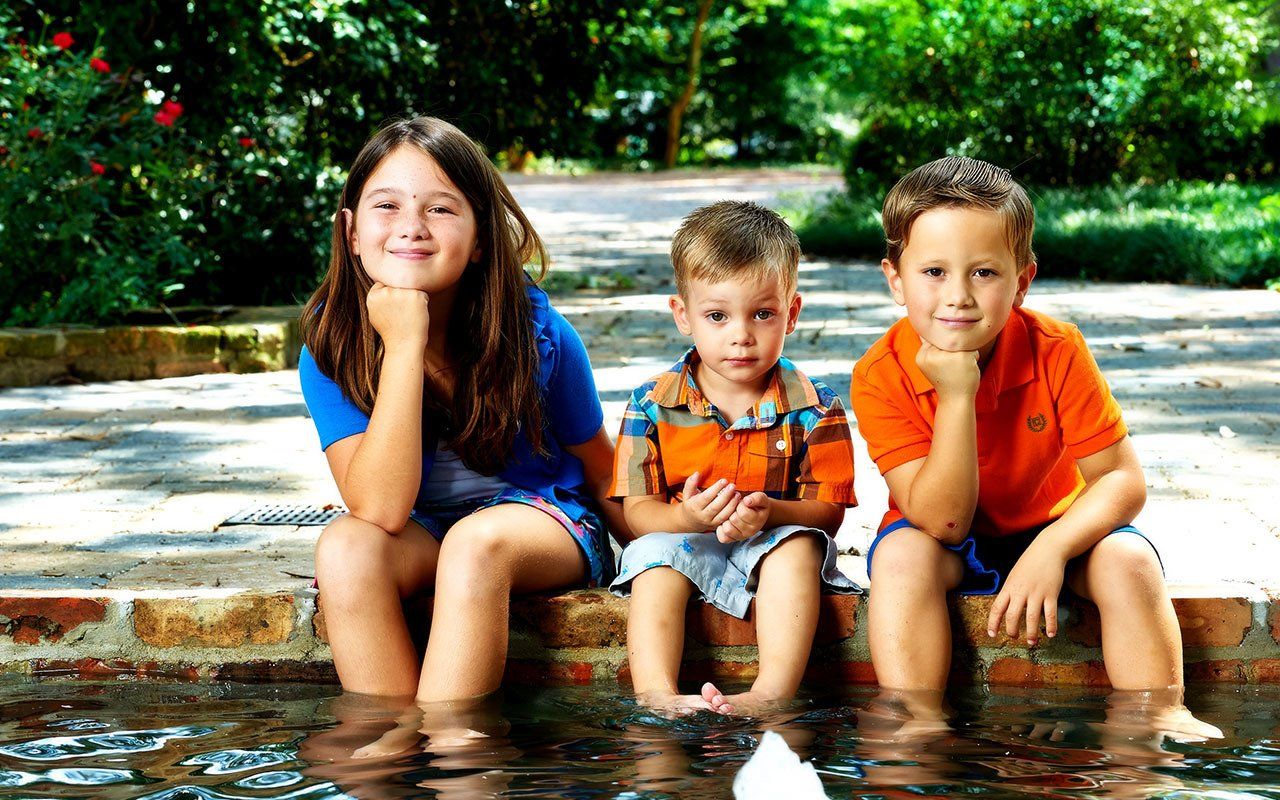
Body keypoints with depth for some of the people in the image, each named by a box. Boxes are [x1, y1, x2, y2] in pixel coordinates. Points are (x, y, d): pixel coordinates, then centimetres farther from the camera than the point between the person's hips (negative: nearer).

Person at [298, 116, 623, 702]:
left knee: (475, 541, -35)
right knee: (345, 546, -31)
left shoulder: (535, 331, -18)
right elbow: (379, 510, -30)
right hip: (421, 535, 2)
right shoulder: (331, 345, -17)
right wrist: (404, 345, -33)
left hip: (543, 514, -1)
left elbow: (597, 462, 0)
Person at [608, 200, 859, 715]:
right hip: (683, 550, 1)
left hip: (772, 544, 0)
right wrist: (686, 517, -31)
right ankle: (655, 696, -45)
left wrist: (770, 511, -30)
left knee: (797, 545, -32)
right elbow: (637, 509, -6)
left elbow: (828, 509, -7)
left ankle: (774, 693, -45)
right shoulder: (652, 405, -2)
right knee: (655, 553, -31)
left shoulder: (813, 407, -3)